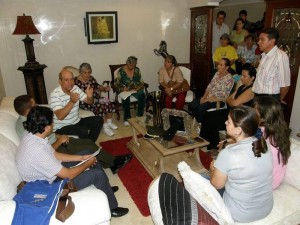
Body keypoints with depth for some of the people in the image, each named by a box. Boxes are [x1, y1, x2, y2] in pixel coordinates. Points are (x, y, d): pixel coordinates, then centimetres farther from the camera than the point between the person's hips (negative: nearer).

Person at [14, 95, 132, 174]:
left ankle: (112, 162, 13)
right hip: (55, 149, -9)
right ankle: (114, 162, 12)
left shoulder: (24, 120, 1)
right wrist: (59, 141, -17)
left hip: (56, 141, 9)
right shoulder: (26, 130, -29)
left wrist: (57, 135, 0)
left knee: (89, 142, 2)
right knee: (89, 149, -9)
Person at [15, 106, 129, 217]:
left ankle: (105, 188, 30)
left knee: (89, 154, 11)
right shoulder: (37, 151, -37)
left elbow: (55, 155, 6)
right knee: (97, 174, -12)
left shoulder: (33, 136, -8)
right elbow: (68, 174, -30)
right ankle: (111, 208, 12)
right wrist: (88, 163, -12)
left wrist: (82, 158, 2)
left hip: (52, 172, 9)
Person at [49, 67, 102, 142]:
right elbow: (60, 116, -31)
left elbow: (89, 102, 2)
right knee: (84, 131, -30)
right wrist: (72, 102, -42)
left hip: (76, 122, 7)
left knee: (98, 120, -4)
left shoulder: (75, 88, -1)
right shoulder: (55, 94, -21)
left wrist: (90, 96, -22)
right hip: (62, 127, -7)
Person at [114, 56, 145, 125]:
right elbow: (116, 84, -7)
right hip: (124, 90, -3)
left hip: (135, 89, 3)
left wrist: (138, 88, -16)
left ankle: (140, 116, -14)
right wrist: (123, 89, -24)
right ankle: (127, 118, -20)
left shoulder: (137, 70, 2)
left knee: (142, 95, -27)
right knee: (126, 98, -35)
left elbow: (141, 82, 5)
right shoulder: (121, 71, -9)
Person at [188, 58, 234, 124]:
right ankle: (197, 121, 7)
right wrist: (204, 96, -5)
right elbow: (210, 86, 10)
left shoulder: (229, 78, -15)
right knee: (192, 105, -12)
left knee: (201, 108, -30)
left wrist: (207, 100, -18)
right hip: (209, 97, 8)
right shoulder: (217, 73, 9)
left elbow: (222, 95, -19)